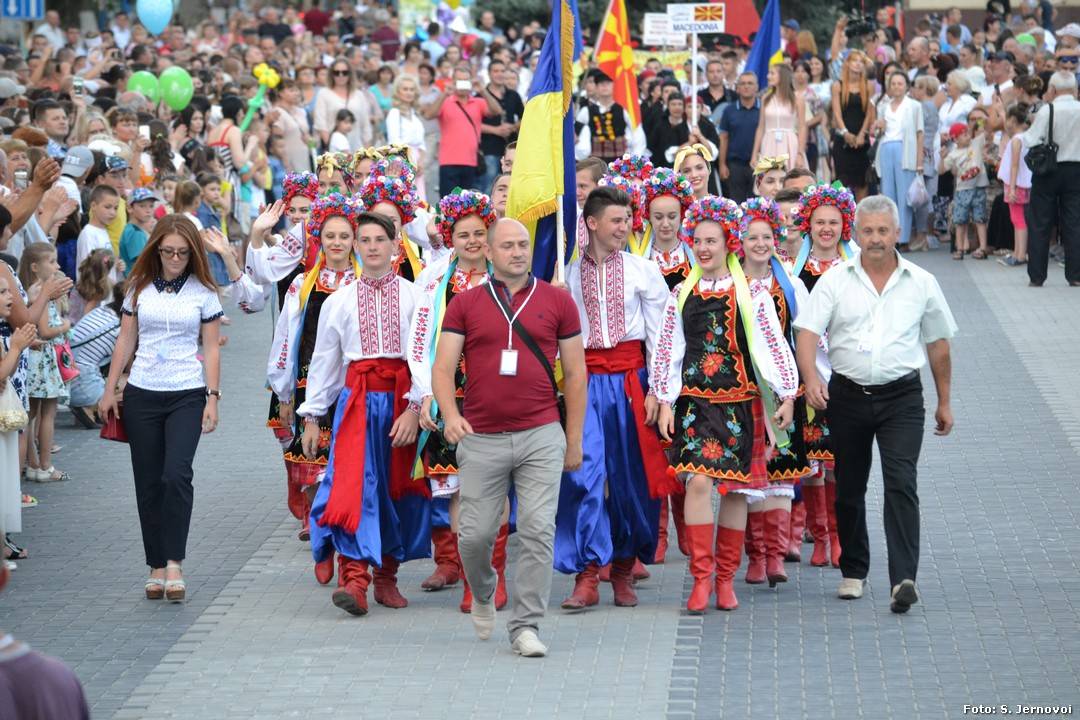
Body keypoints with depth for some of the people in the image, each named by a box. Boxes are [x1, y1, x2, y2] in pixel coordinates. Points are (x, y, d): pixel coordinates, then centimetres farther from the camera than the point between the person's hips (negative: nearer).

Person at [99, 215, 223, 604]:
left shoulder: (203, 291, 2)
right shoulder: (139, 288, 6)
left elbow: (211, 348, 3)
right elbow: (126, 342, 11)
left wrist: (213, 398, -4)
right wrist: (109, 391, 7)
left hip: (187, 395, -2)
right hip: (142, 395, 3)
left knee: (177, 475, -18)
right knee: (148, 483, 4)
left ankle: (174, 565, -16)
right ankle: (156, 567, 12)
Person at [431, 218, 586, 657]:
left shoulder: (557, 301, 6)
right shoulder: (465, 305, 6)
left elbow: (575, 373, 9)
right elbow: (443, 367, 1)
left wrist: (574, 439, 7)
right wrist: (450, 415, -18)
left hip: (541, 436, 0)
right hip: (481, 439, 0)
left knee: (538, 531, -8)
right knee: (476, 534, 4)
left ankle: (526, 626, -1)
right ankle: (483, 595, 34)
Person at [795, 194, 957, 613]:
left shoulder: (921, 283, 5)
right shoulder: (835, 281, 1)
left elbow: (938, 343, 13)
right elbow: (807, 333, -7)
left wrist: (944, 401, 15)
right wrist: (811, 379, -26)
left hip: (901, 396, -1)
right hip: (848, 395, 1)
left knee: (901, 483, -15)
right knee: (849, 488, 10)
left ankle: (903, 578, -21)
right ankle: (853, 571, 27)